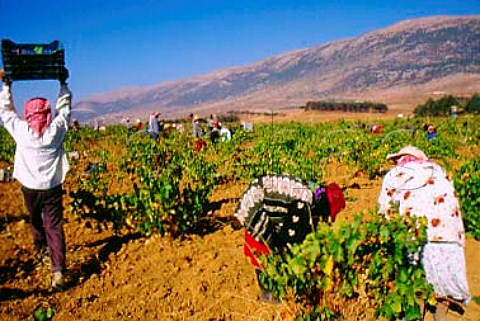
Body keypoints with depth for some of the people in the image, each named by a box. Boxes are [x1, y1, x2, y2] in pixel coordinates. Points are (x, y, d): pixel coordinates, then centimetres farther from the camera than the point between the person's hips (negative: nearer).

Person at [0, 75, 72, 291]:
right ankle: (58, 270, -14)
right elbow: (64, 107, 6)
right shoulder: (56, 130, -10)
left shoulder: (21, 131, -9)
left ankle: (40, 247, 53)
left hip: (30, 188, 2)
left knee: (36, 220, 26)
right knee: (54, 227, -4)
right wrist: (63, 83, 15)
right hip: (52, 188, -1)